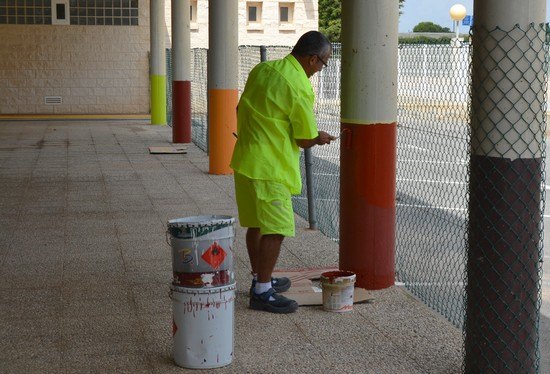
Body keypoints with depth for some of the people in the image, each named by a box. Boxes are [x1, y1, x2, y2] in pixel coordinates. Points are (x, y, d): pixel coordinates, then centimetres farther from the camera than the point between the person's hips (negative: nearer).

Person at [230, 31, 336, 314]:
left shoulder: (263, 69, 7)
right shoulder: (299, 89, -18)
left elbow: (240, 109, 17)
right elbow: (305, 140, -12)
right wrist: (320, 138, 9)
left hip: (245, 158, 9)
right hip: (271, 166, -9)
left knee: (256, 224, 18)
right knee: (275, 229, -5)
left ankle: (260, 279, 31)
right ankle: (262, 292, -1)